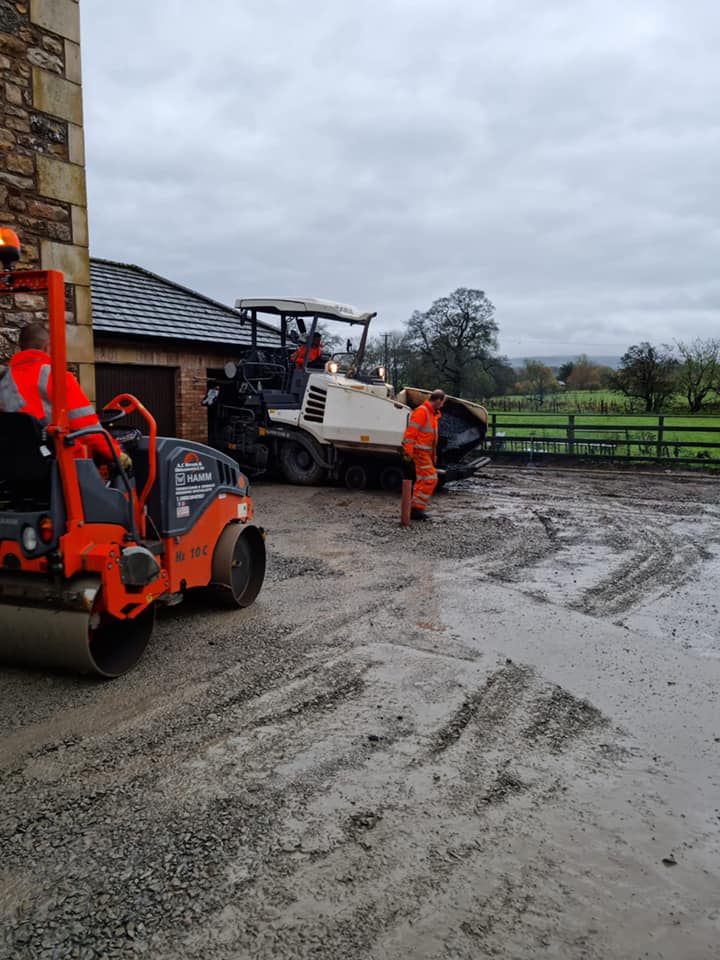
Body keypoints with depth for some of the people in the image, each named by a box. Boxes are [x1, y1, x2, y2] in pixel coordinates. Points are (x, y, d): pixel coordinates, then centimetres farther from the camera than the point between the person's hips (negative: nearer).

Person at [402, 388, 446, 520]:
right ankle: (417, 508, -9)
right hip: (419, 451, -10)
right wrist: (408, 453, -23)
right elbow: (410, 432, -19)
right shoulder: (421, 411, -14)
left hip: (426, 453, 10)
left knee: (422, 480, 11)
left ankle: (415, 509, 17)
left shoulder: (432, 413, 17)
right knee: (430, 479, -13)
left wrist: (433, 455, 23)